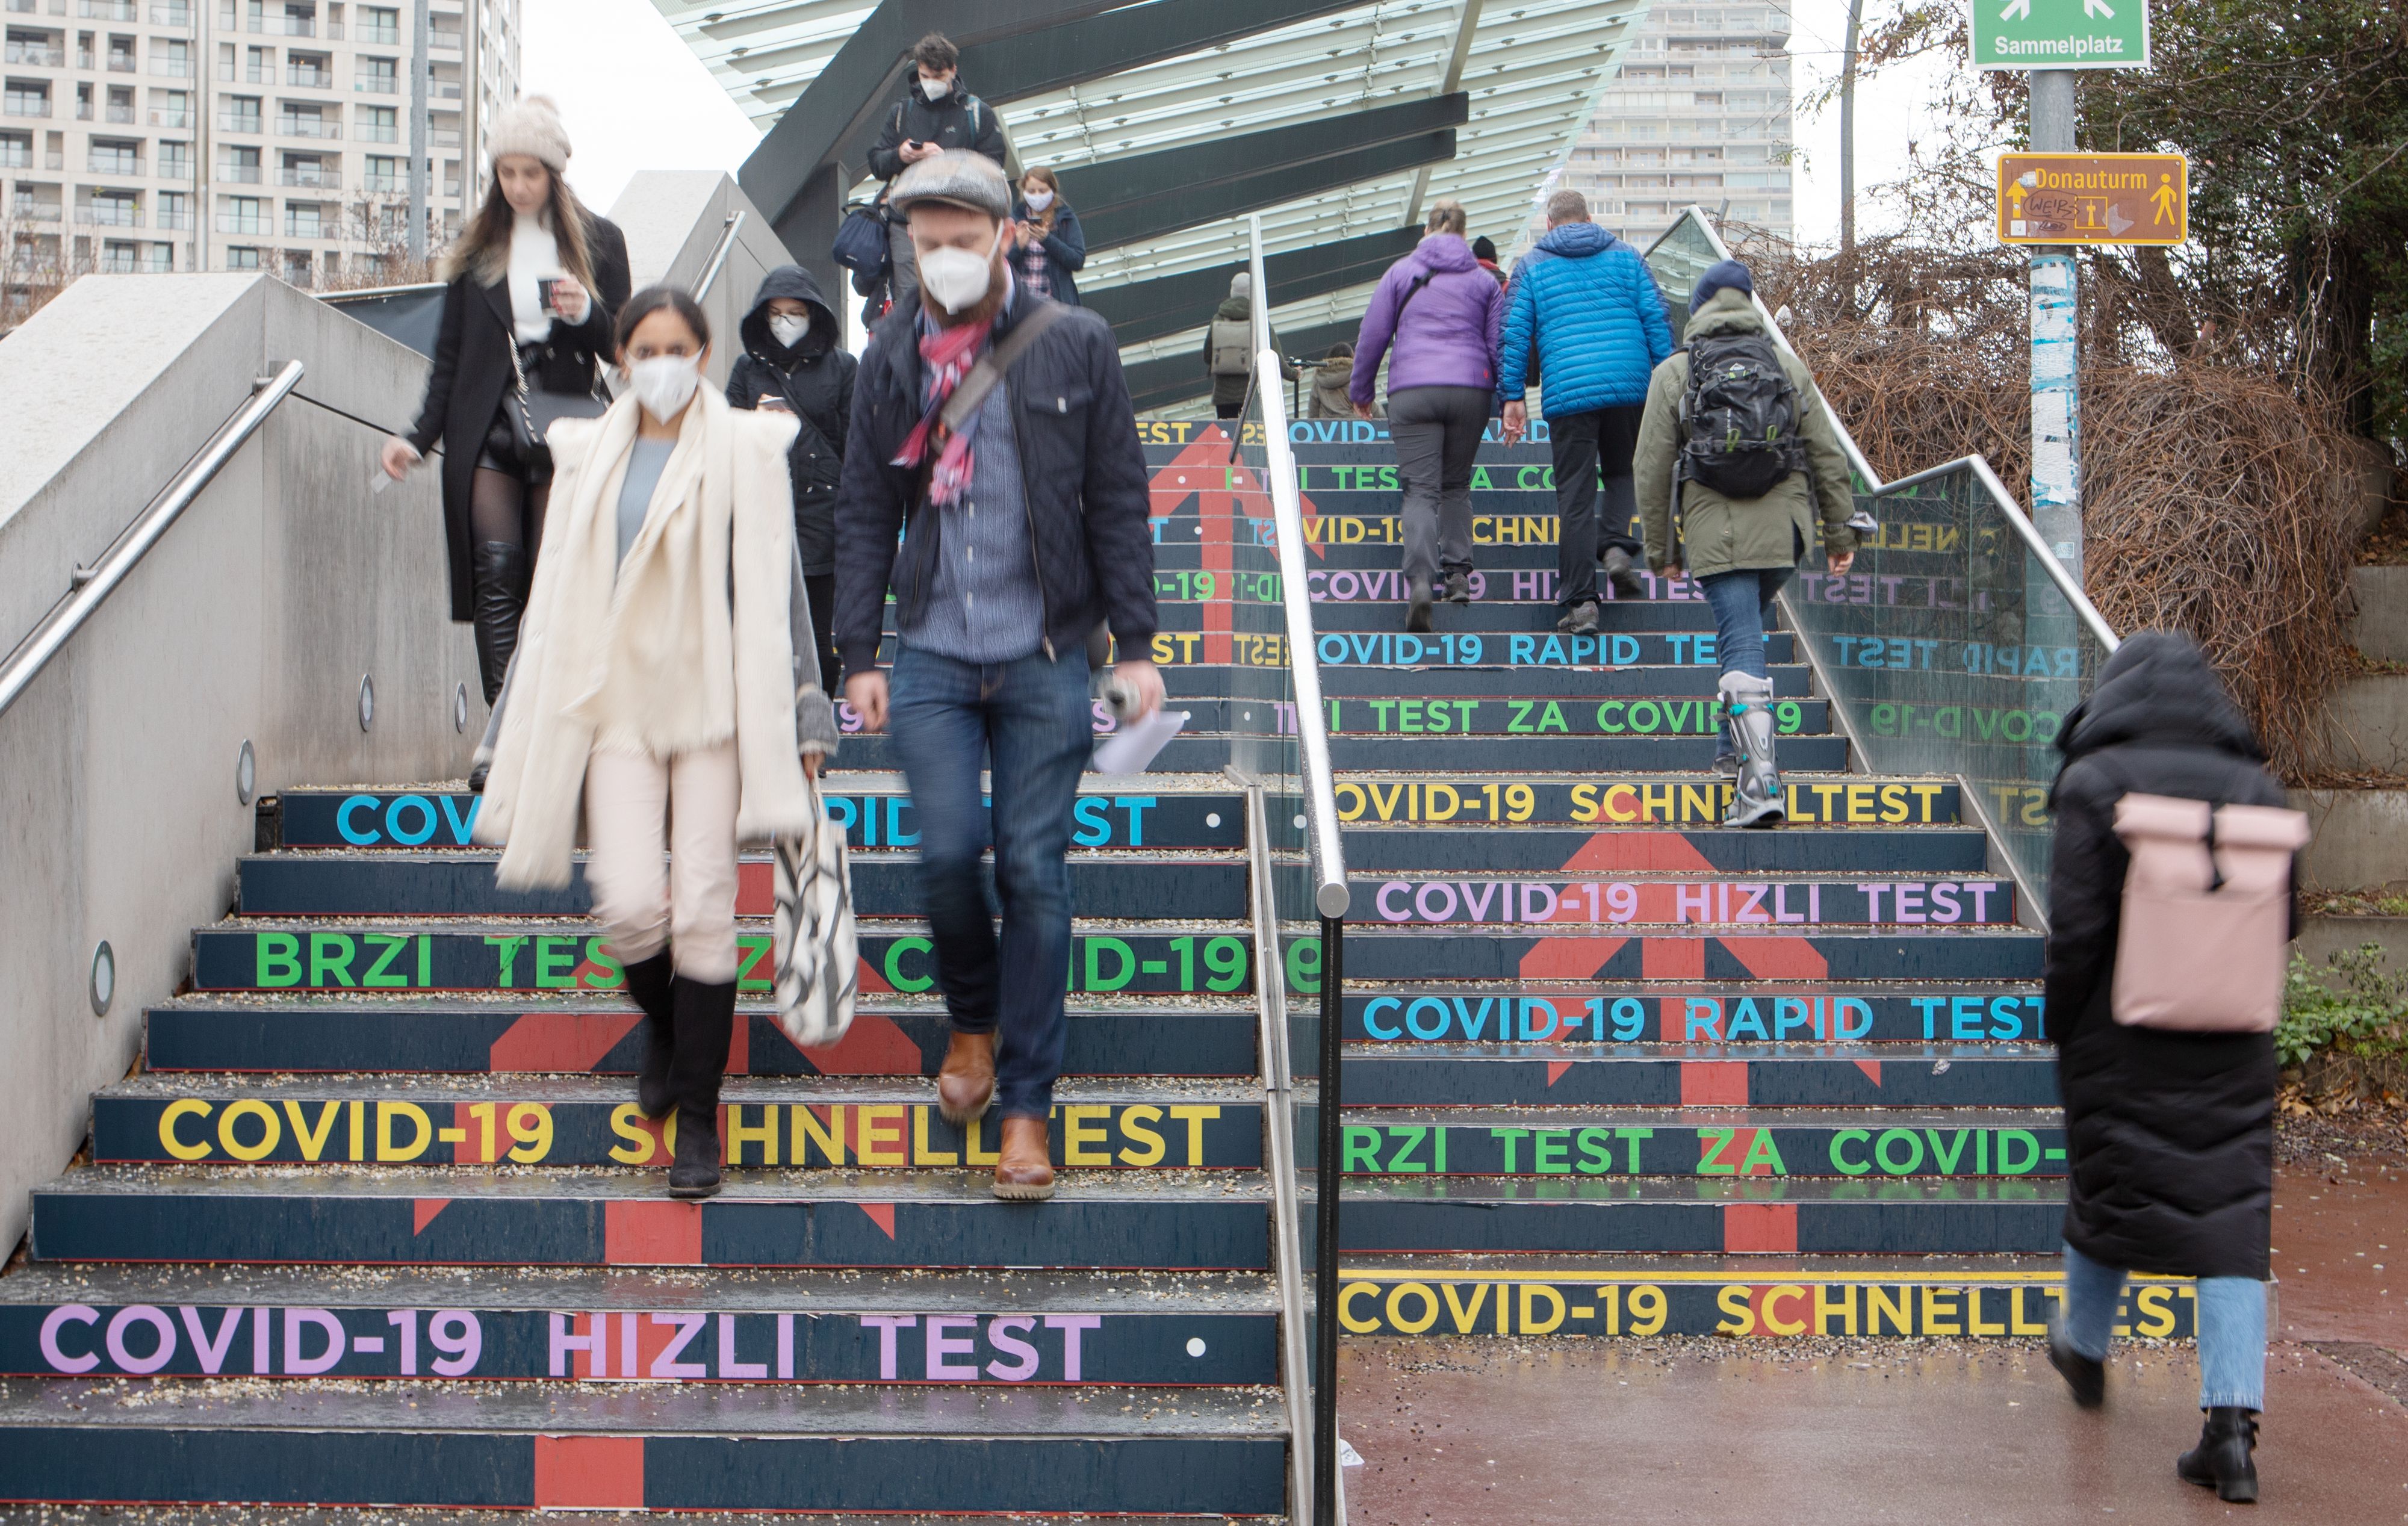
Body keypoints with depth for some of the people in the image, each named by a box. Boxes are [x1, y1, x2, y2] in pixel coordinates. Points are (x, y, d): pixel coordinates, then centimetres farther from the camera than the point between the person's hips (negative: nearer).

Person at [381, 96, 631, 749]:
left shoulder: (600, 242, 7)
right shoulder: (477, 246, 12)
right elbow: (450, 356, 14)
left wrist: (586, 313, -13)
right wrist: (419, 437, 5)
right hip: (487, 435, 1)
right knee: (496, 573, -11)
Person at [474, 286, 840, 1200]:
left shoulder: (745, 450, 3)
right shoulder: (588, 457, 12)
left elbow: (777, 589, 3)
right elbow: (554, 598, 16)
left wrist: (803, 717, -2)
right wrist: (522, 729, 14)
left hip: (713, 700, -2)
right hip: (616, 704, 2)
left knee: (704, 910, -4)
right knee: (630, 903, -10)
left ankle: (697, 1117, 7)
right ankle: (663, 1023, 24)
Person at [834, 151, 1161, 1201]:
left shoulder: (1074, 346, 1)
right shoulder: (891, 360, 7)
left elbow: (1118, 504, 2)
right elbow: (865, 514, 11)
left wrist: (1135, 645, -2)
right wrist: (859, 654, 5)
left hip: (1044, 656, -2)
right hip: (933, 655, 2)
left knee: (1033, 871, -1)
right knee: (947, 851, -8)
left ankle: (1025, 1106, 8)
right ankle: (973, 1020, 24)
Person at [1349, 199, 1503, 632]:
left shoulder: (1400, 272, 8)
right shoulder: (1483, 281, 12)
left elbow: (1372, 335, 7)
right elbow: (1500, 345, 9)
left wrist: (1360, 392, 17)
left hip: (1412, 392, -2)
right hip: (1470, 390, 2)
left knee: (1421, 490, -6)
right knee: (1456, 485, 18)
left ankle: (1420, 580, -25)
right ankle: (1458, 572, 5)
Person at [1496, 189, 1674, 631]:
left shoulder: (1532, 267, 10)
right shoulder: (1625, 256, 14)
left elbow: (1514, 334, 3)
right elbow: (1656, 321, 8)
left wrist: (1513, 397, 5)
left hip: (1568, 393, -1)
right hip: (1630, 386, 2)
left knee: (1575, 498, 0)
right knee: (1624, 474, 23)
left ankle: (1580, 602, -4)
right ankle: (1616, 546, -3)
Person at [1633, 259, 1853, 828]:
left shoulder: (1673, 374, 3)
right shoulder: (1789, 366, 10)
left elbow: (1652, 468, 2)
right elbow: (1827, 456, 10)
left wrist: (1659, 548, 11)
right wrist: (1840, 533, 16)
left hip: (1716, 531, -3)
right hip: (1783, 527, 3)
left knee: (1742, 646, -7)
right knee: (1745, 633, 24)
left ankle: (1760, 780, -18)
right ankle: (1737, 748, 29)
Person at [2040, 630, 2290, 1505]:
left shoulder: (2096, 784, -8)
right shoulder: (2254, 787, 3)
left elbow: (2076, 925, -12)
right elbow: (2283, 922, 6)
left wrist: (2060, 1023, 0)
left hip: (2120, 1038, -2)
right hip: (2229, 1046, 2)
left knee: (2106, 1185, 16)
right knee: (2232, 1211, 1)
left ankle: (2085, 1352, 39)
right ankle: (2232, 1420, -10)